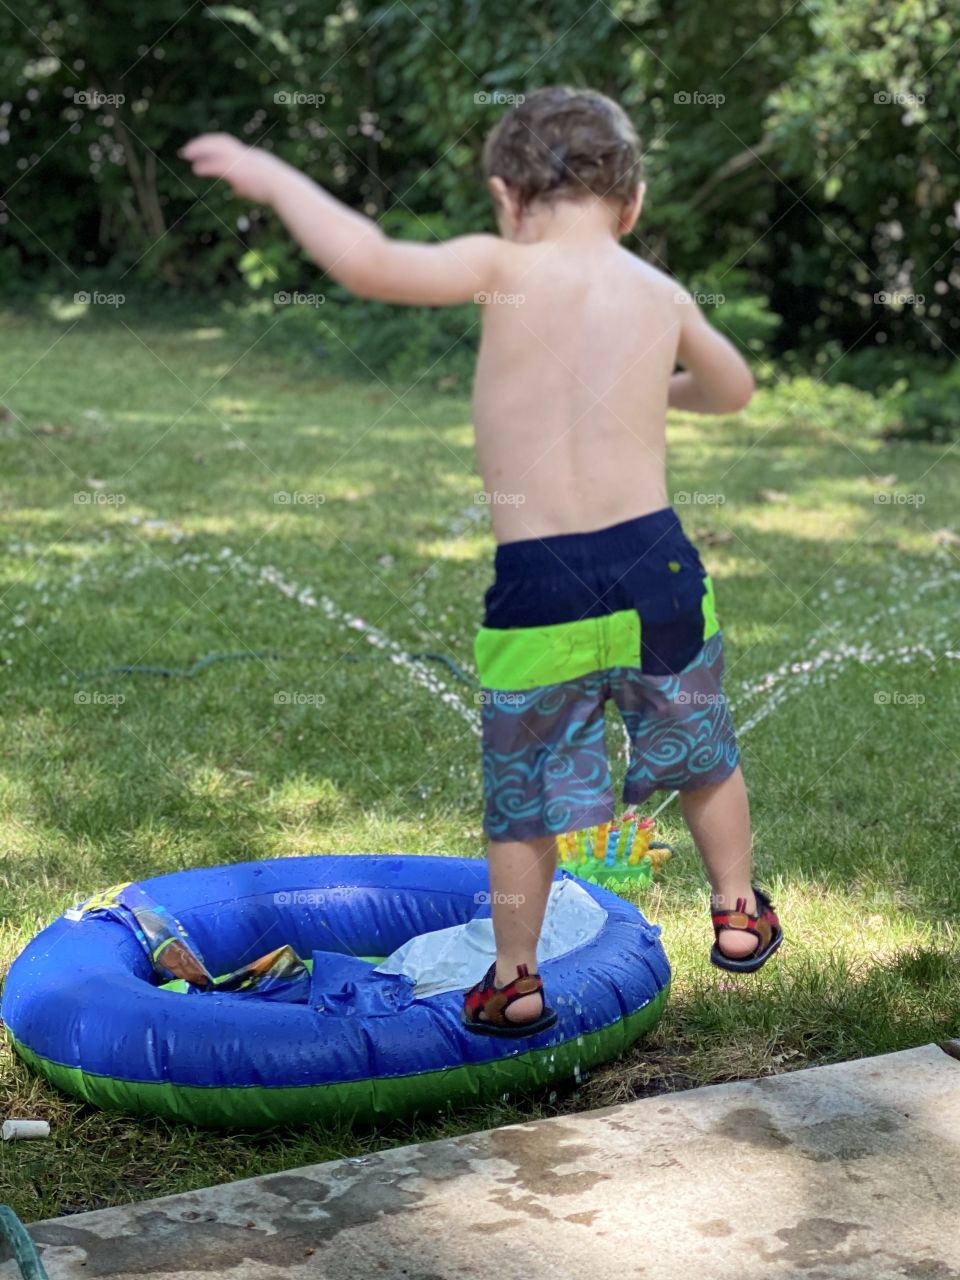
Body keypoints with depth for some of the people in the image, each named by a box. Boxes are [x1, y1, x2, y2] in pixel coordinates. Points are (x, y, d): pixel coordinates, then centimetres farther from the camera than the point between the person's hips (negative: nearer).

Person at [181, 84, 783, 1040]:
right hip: (656, 565, 3)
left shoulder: (503, 267, -7)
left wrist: (268, 174, -7)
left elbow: (365, 263, -21)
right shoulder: (662, 295, 6)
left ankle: (514, 982, 27)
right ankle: (738, 917, 41)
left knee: (520, 800, 15)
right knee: (704, 757, 26)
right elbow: (732, 391, 25)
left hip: (535, 585, -3)